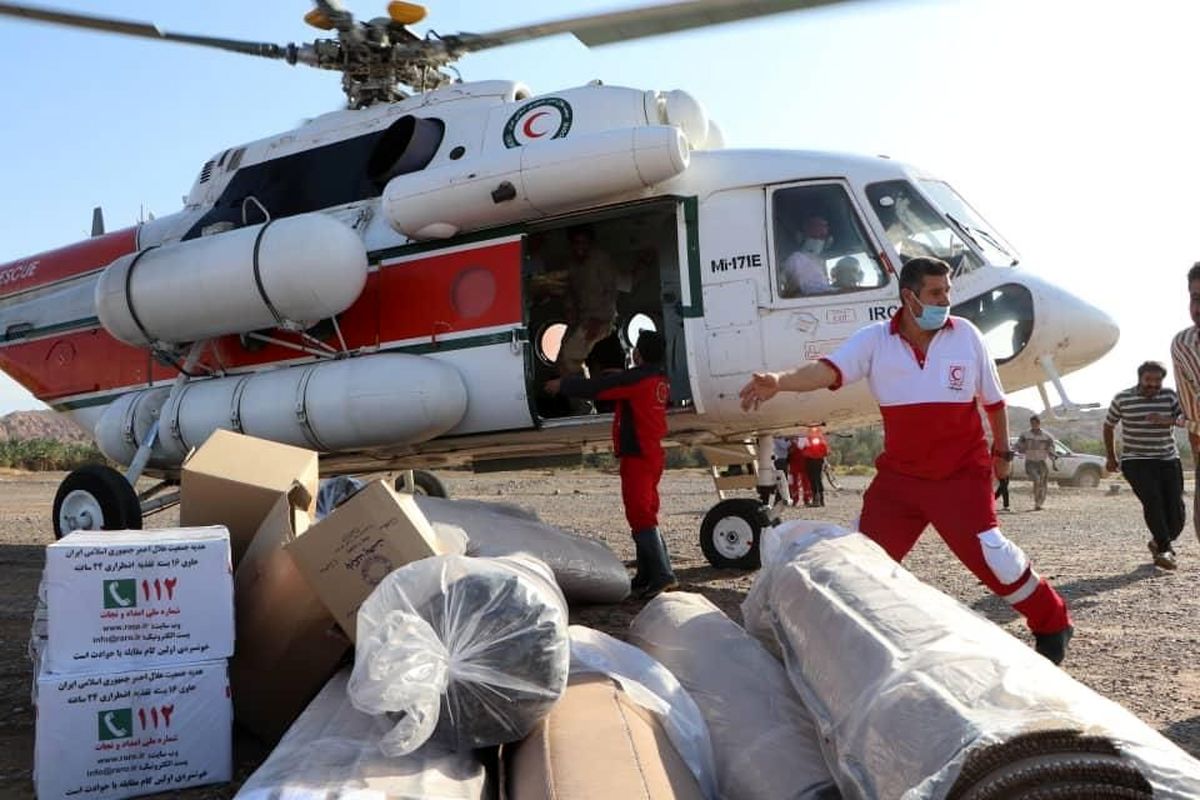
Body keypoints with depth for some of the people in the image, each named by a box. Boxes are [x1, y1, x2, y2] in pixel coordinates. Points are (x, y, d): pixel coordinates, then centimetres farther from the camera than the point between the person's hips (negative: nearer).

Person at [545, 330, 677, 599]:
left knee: (640, 516, -10)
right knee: (644, 515, 14)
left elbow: (595, 388, -9)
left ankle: (663, 576, -14)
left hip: (637, 455, -9)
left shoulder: (637, 378, -15)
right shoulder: (659, 379, 11)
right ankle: (646, 576, 20)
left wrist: (562, 384, 4)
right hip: (652, 454, 9)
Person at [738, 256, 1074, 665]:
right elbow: (829, 369, -24)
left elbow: (993, 399, 9)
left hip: (962, 474, -1)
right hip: (899, 475, 2)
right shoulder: (875, 340, -7)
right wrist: (780, 380, -43)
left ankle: (1053, 625, 18)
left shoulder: (966, 335, -5)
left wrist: (1001, 451, 17)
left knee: (989, 551, -9)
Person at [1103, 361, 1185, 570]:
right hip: (1136, 461, -3)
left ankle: (1158, 543, 26)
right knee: (1153, 500, -23)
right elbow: (1108, 426, 12)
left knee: (1175, 509, -1)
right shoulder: (1122, 399, -1)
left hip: (1168, 460, 3)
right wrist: (1111, 458, 13)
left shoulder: (1170, 396, 3)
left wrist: (1167, 420, -32)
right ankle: (1164, 550, -21)